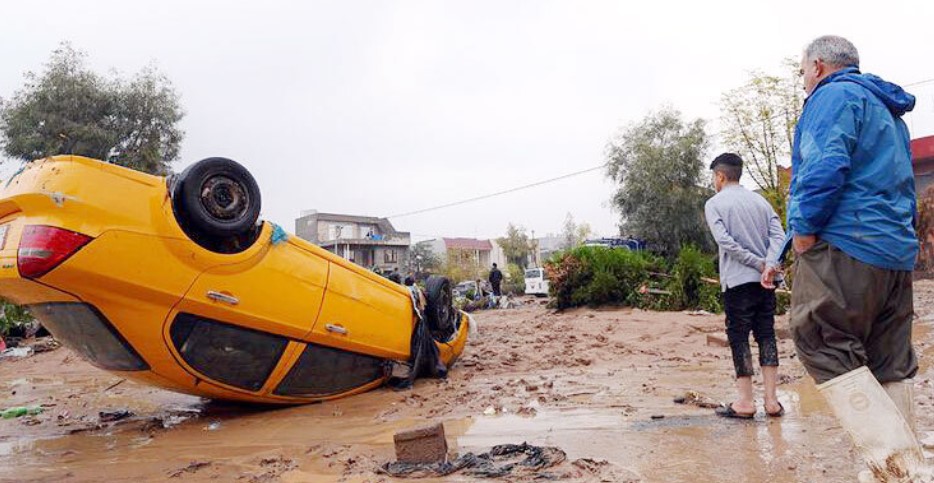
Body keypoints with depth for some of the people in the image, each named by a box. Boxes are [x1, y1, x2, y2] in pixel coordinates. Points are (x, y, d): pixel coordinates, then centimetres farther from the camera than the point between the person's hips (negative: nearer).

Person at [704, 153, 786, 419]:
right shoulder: (760, 201, 14)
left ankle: (745, 402, 3)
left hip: (737, 280, -5)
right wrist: (769, 265, -12)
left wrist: (757, 263, -10)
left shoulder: (714, 203, -1)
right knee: (766, 334, 8)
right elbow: (779, 235, 1)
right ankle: (771, 400, 9)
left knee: (739, 337, 0)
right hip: (765, 280, 5)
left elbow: (724, 240, -14)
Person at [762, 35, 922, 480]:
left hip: (844, 245, -9)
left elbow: (824, 166, -21)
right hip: (898, 252, 10)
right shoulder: (889, 112, 25)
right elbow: (901, 187, 27)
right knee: (890, 364, 10)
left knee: (823, 346, -7)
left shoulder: (833, 95, -4)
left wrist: (804, 229, -13)